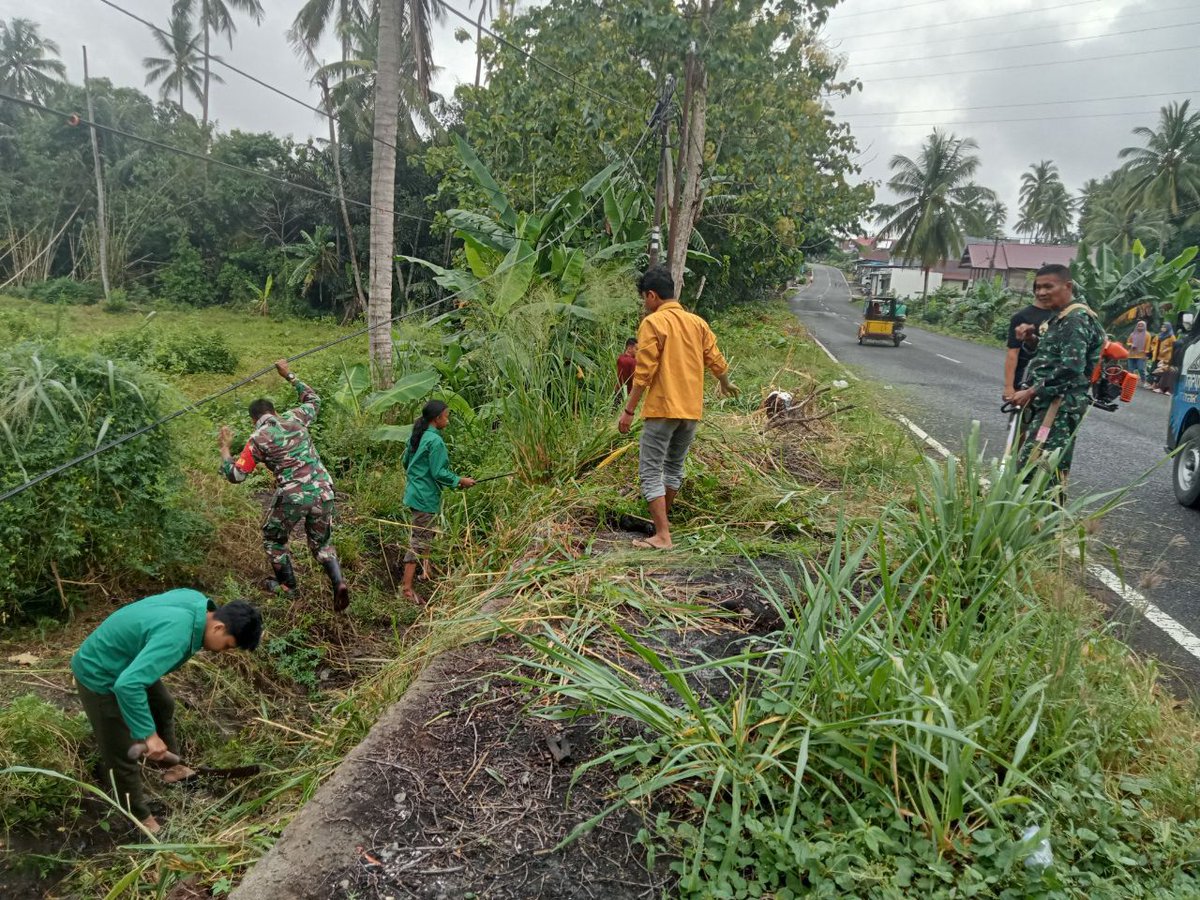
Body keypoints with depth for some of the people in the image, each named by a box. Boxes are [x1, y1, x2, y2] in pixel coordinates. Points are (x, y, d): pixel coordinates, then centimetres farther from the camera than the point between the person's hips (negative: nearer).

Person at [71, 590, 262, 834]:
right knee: (123, 757, 2)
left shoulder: (197, 602, -13)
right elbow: (127, 685, -44)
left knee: (163, 706, 26)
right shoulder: (176, 637, -39)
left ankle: (173, 767, 47)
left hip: (125, 662, 9)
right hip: (100, 675, -9)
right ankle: (140, 820, 21)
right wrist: (148, 734, -38)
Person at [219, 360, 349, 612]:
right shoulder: (294, 419, 8)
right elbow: (314, 400, 29)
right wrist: (289, 376, 36)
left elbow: (235, 475, -1)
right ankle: (338, 581, -4)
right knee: (322, 543, 19)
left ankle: (288, 585, 34)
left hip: (292, 497, -4)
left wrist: (224, 446, 13)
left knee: (273, 538, 24)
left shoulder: (257, 439, -2)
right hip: (322, 490, 4)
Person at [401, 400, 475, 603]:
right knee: (419, 540, -6)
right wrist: (460, 481, -10)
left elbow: (405, 462, 18)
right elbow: (439, 473, -20)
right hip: (426, 496, -9)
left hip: (415, 492, 10)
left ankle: (426, 572, 34)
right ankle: (408, 587, -4)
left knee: (425, 535, 21)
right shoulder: (435, 441, -19)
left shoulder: (417, 436, 9)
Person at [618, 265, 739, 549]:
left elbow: (644, 373, -15)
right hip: (692, 409, 7)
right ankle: (663, 519, 35)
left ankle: (662, 536, -6)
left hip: (663, 409, -7)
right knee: (674, 466, 21)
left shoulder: (653, 323, -9)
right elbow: (716, 361, 13)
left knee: (650, 471, -2)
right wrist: (726, 385, 33)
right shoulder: (697, 322, 9)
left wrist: (628, 411, -10)